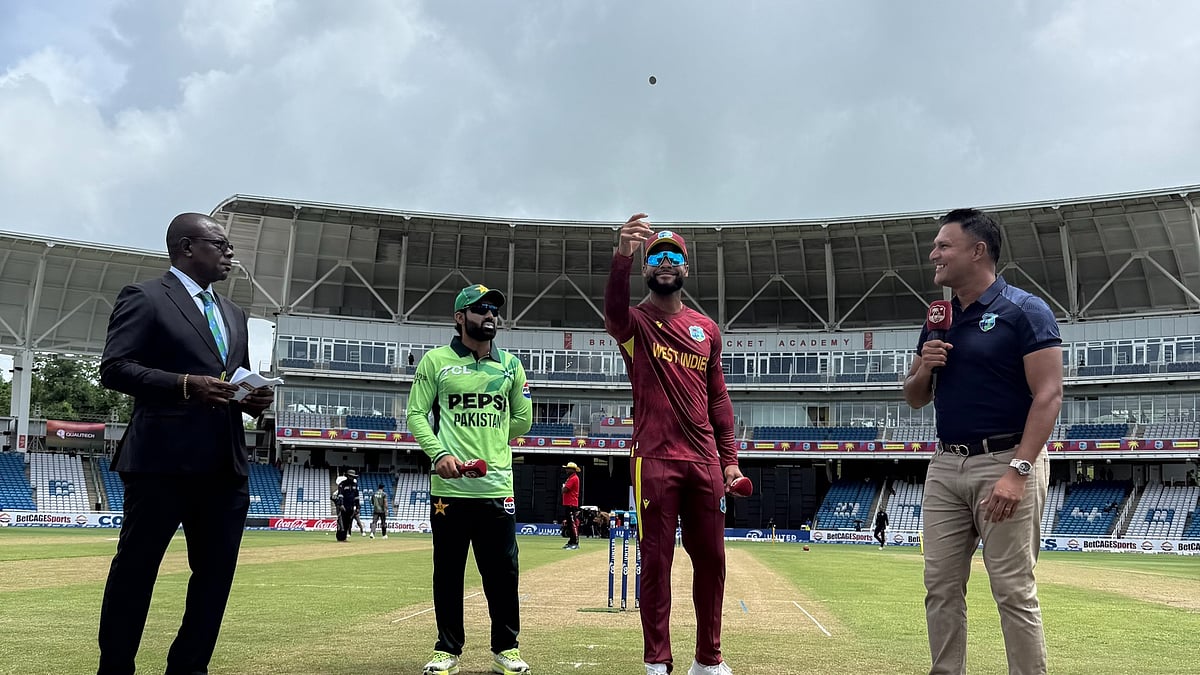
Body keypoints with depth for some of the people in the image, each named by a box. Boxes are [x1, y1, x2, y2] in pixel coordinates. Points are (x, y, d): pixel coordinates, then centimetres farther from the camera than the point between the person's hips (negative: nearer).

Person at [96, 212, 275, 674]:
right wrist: (186, 384, -20)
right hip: (162, 460, -7)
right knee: (135, 569, 5)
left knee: (217, 573, 9)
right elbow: (113, 368, -9)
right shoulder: (144, 298, 0)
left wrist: (255, 398, 3)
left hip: (225, 465, 7)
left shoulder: (233, 315, 22)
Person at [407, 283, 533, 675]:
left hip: (498, 487, 2)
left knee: (504, 572, 6)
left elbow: (522, 420, 17)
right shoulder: (435, 360, 4)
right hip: (449, 486, -2)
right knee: (448, 572, 7)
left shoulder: (511, 365, 12)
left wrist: (485, 437, 9)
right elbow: (417, 415, 0)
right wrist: (439, 452, -14)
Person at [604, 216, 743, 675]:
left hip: (705, 462, 4)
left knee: (711, 559, 9)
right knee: (656, 560, 1)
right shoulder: (634, 323, 2)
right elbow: (614, 308, -25)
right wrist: (622, 256, -42)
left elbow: (718, 398, 15)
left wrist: (729, 458, 9)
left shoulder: (707, 328, 14)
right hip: (654, 461, -4)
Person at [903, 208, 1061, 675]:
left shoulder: (1024, 310, -6)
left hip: (1005, 461, -7)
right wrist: (924, 368, -3)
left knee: (1014, 591, -3)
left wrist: (1018, 471, -22)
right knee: (941, 587, 8)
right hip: (945, 466, 7)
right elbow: (914, 398, 19)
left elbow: (1048, 395, -13)